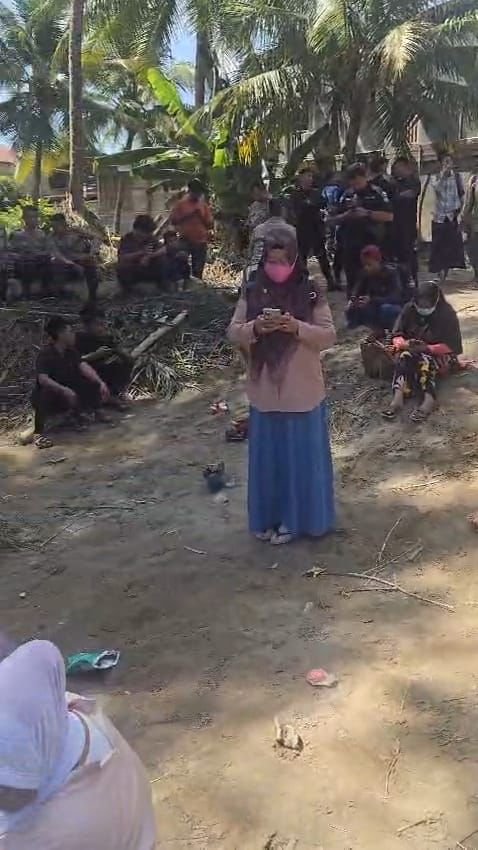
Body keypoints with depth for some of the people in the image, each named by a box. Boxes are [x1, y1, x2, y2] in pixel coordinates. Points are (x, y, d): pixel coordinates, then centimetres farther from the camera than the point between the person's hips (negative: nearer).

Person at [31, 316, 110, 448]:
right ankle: (38, 433, -28)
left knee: (95, 385, -5)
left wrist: (100, 382, -28)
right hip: (50, 396, -6)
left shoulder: (71, 351, -1)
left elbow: (83, 366, -12)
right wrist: (65, 390, -48)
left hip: (66, 395, 7)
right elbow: (42, 379, -36)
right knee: (46, 393, -40)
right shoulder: (45, 354, -23)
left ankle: (75, 414, 16)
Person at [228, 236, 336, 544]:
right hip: (265, 392, 2)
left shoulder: (311, 294, -5)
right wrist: (254, 327, -19)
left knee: (301, 456, 7)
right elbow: (234, 332, 1)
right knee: (267, 456, 12)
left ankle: (296, 518, 22)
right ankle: (269, 517, 27)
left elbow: (329, 336, -8)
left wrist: (297, 327, -24)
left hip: (303, 393, -2)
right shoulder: (251, 293, 1)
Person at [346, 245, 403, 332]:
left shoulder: (391, 273, -17)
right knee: (351, 312, -19)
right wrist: (353, 300, -29)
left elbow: (395, 298, -26)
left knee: (386, 309, -39)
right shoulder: (365, 274, -1)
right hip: (375, 309, 5)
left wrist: (372, 301, -39)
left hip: (393, 308, -5)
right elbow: (357, 292, -3)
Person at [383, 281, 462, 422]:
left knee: (424, 362, -38)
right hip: (412, 351, 3)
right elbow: (397, 334, 0)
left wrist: (428, 348, -27)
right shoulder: (409, 309, -2)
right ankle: (398, 396, -52)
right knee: (404, 357, -34)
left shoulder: (447, 313, -11)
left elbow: (451, 346, -13)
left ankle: (428, 400, -56)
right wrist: (403, 344, -24)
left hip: (438, 353, -3)